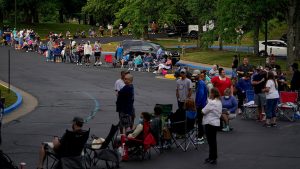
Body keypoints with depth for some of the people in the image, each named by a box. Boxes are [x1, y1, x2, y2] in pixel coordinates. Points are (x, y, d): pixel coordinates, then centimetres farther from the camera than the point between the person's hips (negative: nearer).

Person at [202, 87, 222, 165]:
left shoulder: (212, 103, -20)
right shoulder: (219, 102, 9)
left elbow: (203, 111, -18)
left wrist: (202, 110, 4)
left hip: (210, 123, -9)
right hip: (216, 123, 9)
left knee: (211, 141, -2)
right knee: (213, 141, 16)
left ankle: (212, 158, 3)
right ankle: (213, 157, 24)